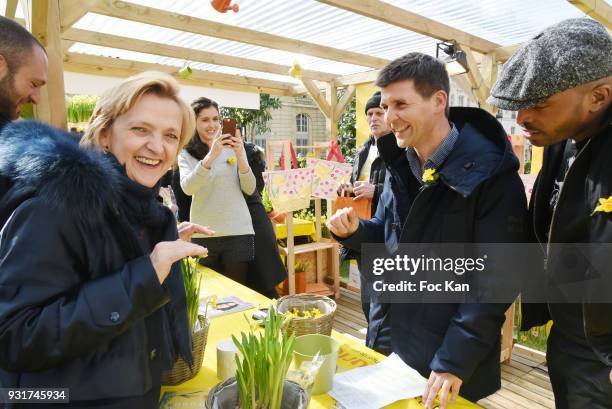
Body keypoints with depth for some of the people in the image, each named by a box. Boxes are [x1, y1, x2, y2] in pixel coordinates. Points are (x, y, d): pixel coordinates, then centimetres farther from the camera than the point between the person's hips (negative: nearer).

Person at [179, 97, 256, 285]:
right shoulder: (186, 154, 3)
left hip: (238, 232, 0)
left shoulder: (234, 148, 5)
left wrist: (240, 156, -17)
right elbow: (187, 188, -16)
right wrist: (211, 156, -27)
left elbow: (249, 189, -2)